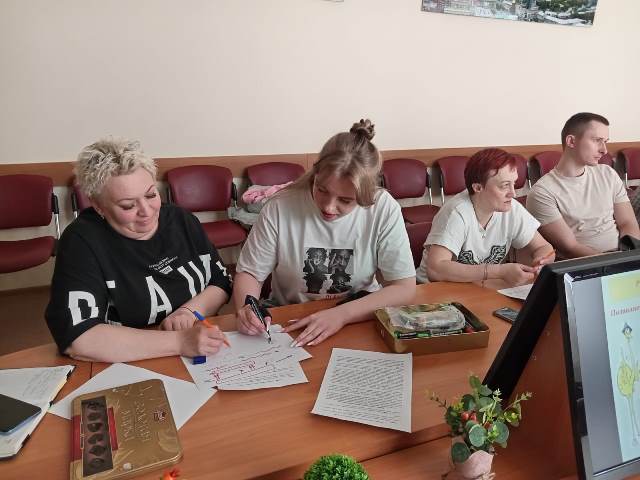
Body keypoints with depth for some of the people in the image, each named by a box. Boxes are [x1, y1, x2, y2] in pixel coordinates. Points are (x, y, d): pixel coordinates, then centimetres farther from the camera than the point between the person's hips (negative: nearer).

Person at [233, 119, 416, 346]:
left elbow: (405, 288, -14)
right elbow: (249, 272, -4)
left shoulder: (383, 208, -14)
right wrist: (246, 310, -25)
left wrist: (342, 314, -25)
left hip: (359, 321, 0)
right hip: (289, 326, 1)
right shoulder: (280, 207, -15)